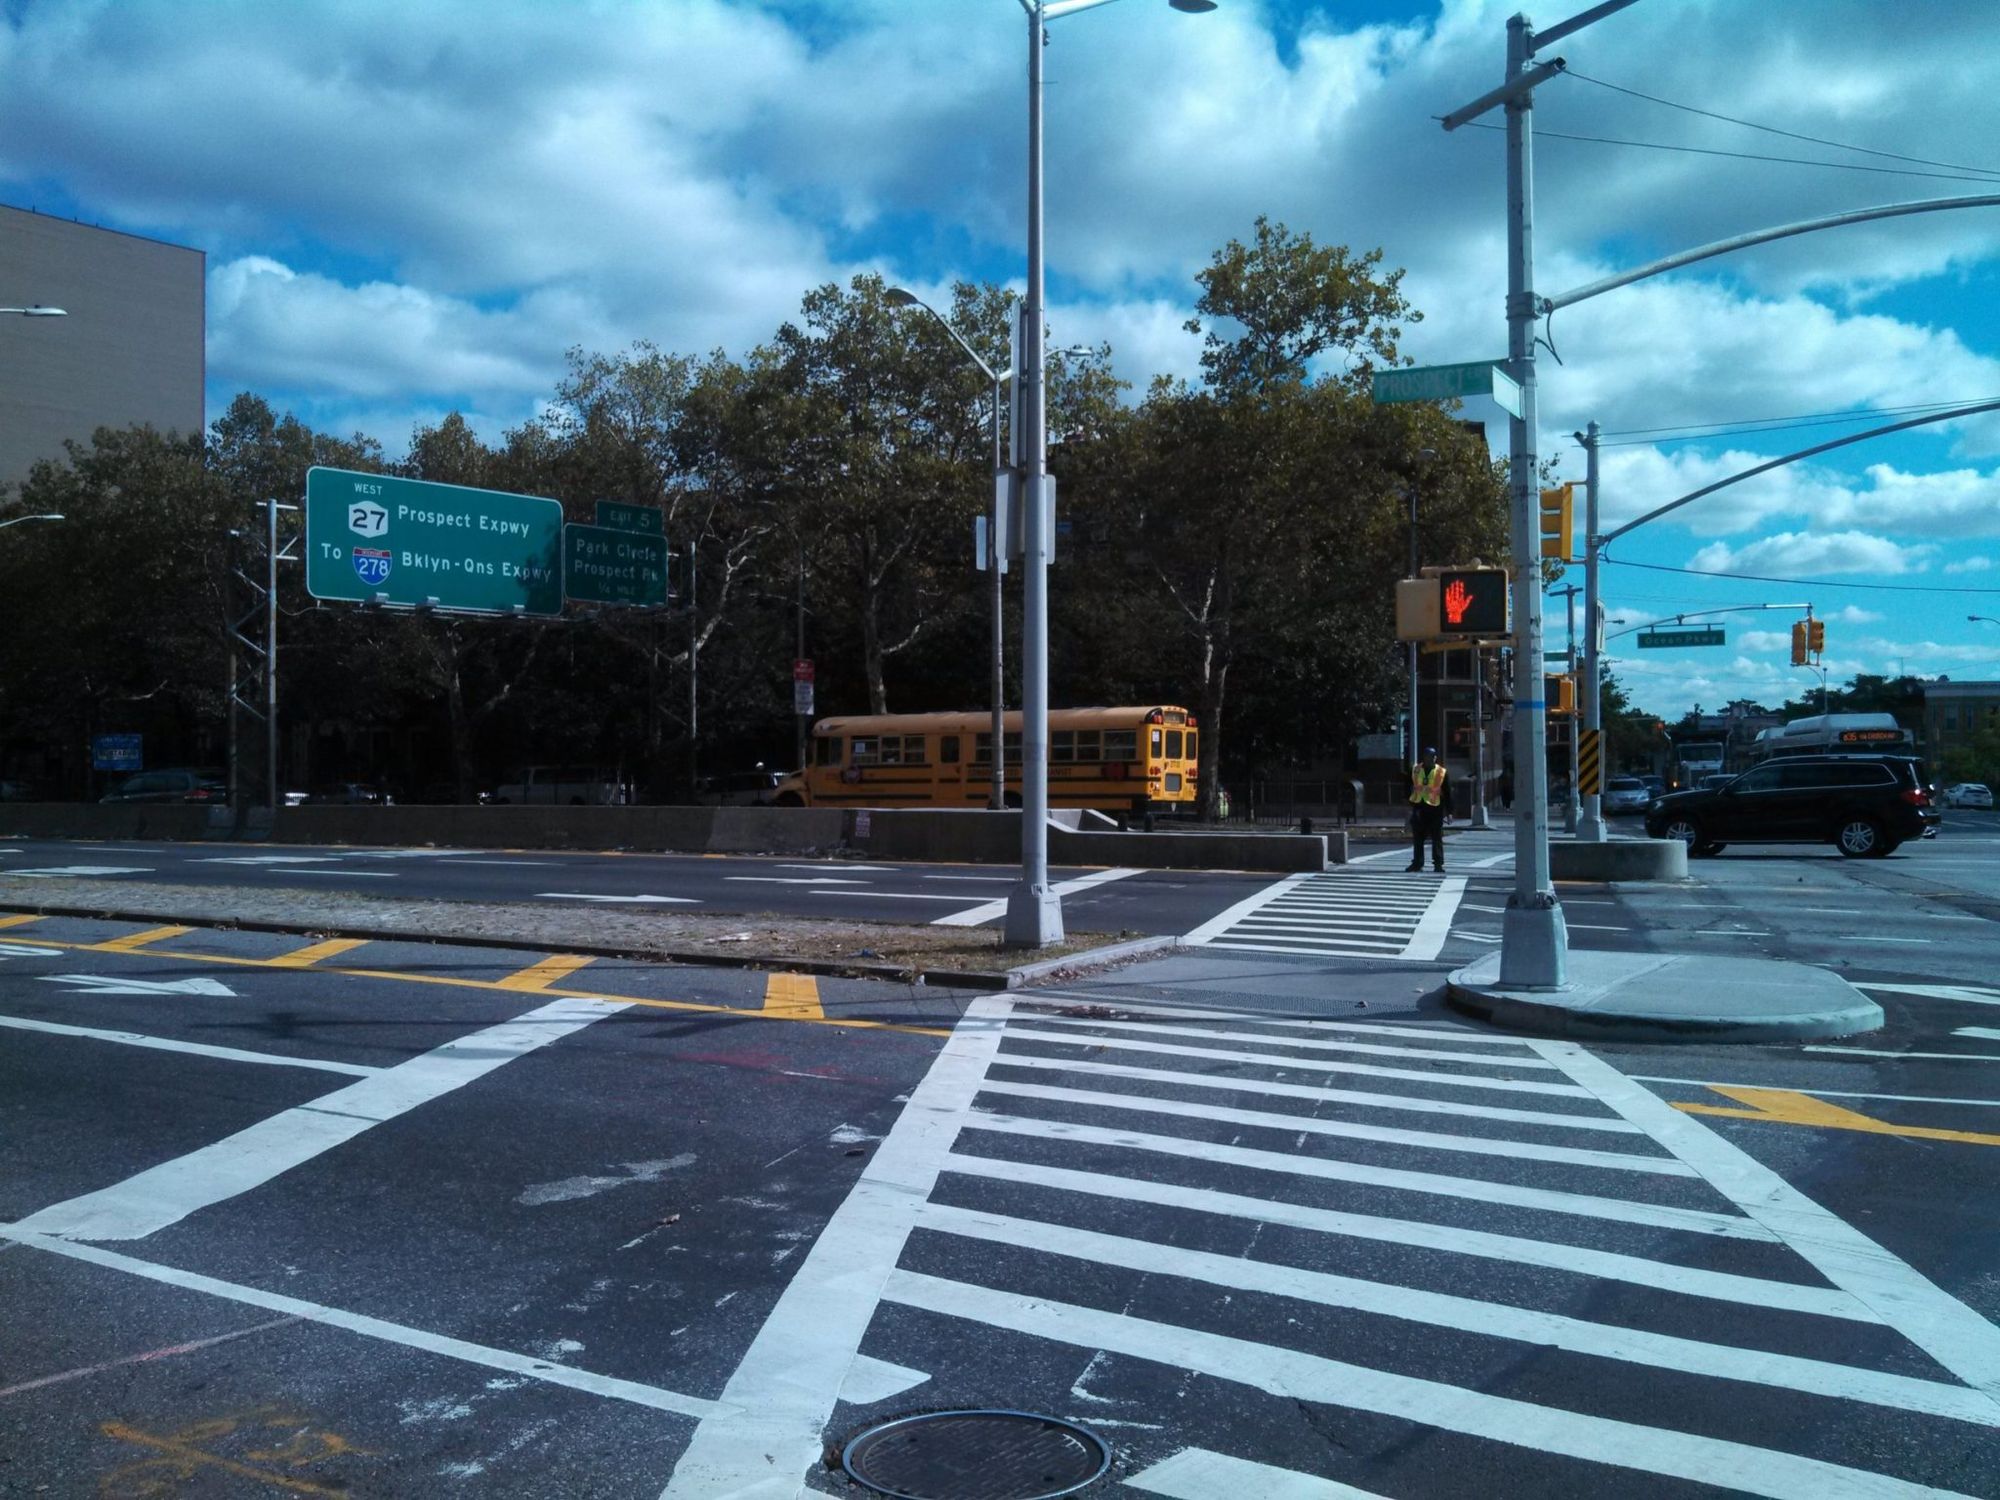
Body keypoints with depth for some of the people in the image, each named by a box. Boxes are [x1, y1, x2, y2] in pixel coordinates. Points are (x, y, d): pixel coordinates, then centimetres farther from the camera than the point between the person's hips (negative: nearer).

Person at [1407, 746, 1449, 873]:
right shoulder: (1414, 770, 5)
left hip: (1435, 809, -2)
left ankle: (1438, 864, 7)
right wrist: (1410, 806, 3)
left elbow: (1447, 793, 1)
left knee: (1437, 839, 1)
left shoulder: (1442, 772, -1)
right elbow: (1409, 788, 10)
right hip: (1418, 807, 3)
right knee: (1417, 838, 8)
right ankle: (1417, 863, 16)